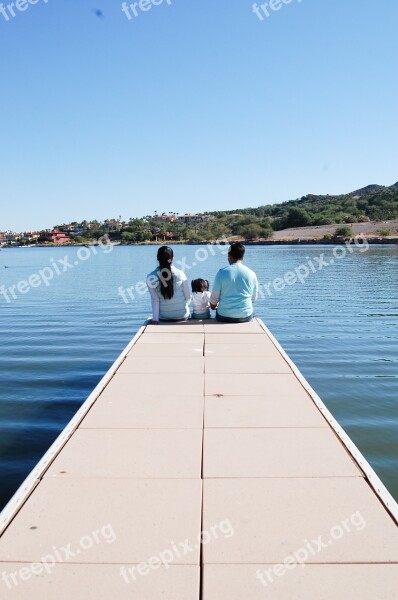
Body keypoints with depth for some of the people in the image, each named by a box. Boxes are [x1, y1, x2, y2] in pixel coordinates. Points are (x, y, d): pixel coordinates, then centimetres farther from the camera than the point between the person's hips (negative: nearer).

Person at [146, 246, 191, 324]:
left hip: (163, 318, 0)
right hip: (182, 316, 0)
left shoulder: (152, 277, -11)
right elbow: (188, 297, -3)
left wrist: (155, 319, -8)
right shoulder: (180, 274, -10)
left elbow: (155, 300, -12)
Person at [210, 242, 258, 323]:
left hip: (224, 317, -1)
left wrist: (213, 305, 19)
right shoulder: (251, 274, -4)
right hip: (246, 317, 2)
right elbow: (254, 298, 7)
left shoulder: (222, 273, -10)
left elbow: (214, 298, -3)